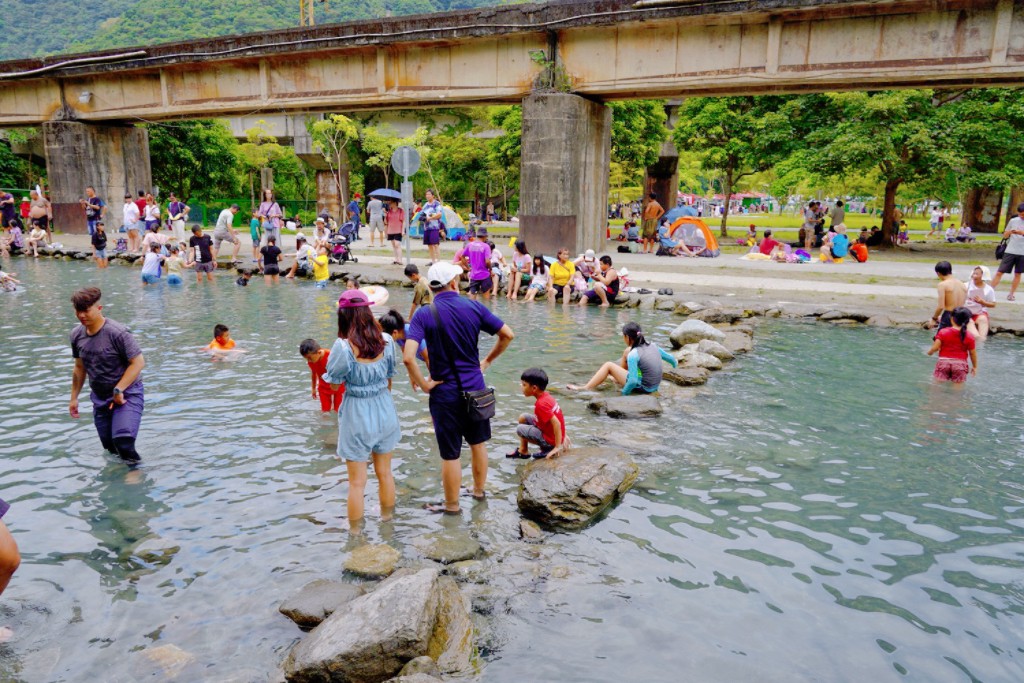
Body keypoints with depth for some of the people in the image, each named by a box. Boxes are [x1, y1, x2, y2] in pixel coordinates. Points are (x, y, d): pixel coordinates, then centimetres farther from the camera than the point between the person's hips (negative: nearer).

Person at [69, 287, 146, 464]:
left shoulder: (117, 332, -20)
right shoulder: (76, 335, 1)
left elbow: (138, 362, -21)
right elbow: (80, 368, 14)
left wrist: (119, 390, -23)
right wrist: (74, 398, 16)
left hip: (127, 392, -7)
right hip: (100, 396, 7)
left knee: (122, 438, -25)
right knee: (109, 445, 11)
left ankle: (133, 465, 0)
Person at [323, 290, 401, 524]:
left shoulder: (343, 346, -20)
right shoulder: (386, 340, -9)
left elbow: (334, 384, -8)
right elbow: (389, 379, 5)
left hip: (357, 414, -4)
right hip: (384, 410, 4)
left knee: (357, 482, 11)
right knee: (385, 473, 22)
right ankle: (387, 520, 41)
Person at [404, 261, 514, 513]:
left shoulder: (424, 314, -13)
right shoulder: (474, 307, -5)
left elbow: (408, 357, -25)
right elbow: (507, 335, -2)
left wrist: (423, 384, -11)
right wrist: (488, 361, 9)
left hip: (445, 392, -3)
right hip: (476, 387, 3)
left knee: (450, 453, 10)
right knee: (478, 442, 23)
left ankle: (452, 506, 26)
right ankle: (479, 490, 42)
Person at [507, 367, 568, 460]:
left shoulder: (541, 404, -27)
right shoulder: (546, 396, 1)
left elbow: (556, 423, -31)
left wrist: (557, 447, -27)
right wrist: (563, 436, 17)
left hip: (550, 439, -9)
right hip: (548, 430, 9)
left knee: (520, 429, -8)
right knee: (523, 417, 11)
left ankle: (547, 448, 2)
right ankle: (522, 451, 17)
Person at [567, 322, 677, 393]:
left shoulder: (633, 355, -22)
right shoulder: (652, 345, -3)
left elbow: (633, 381, -27)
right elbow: (671, 359, 4)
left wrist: (624, 392, -12)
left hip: (642, 388, -7)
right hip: (654, 386, 7)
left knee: (608, 366, 1)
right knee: (627, 352, 19)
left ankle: (586, 388, 8)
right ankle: (617, 378, 42)